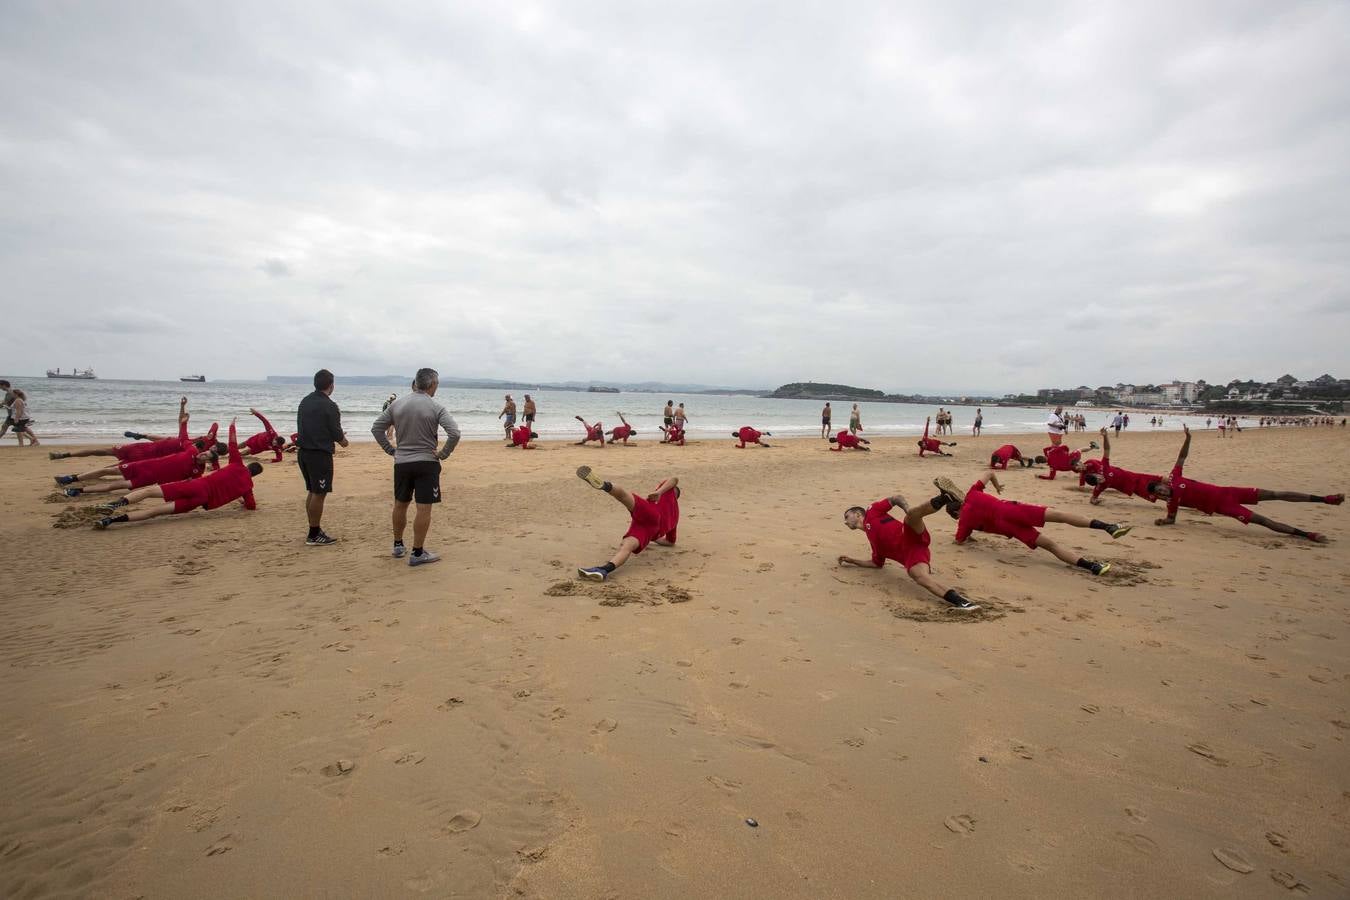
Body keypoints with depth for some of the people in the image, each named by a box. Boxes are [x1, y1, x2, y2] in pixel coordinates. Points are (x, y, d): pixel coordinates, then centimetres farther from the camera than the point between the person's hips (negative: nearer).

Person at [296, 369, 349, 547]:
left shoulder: (304, 402, 10)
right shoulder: (329, 406, -14)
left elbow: (303, 427, 15)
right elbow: (336, 432, -12)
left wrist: (337, 436, 19)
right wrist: (342, 440, 12)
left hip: (303, 451, 8)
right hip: (320, 454, -8)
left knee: (312, 492, 17)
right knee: (319, 494, -2)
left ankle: (315, 530, 24)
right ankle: (314, 535, 3)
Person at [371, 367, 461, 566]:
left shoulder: (397, 404, 3)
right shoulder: (436, 408, -11)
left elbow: (376, 428, 6)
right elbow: (454, 433, -21)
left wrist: (390, 450, 10)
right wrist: (443, 454, -9)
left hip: (401, 462, 5)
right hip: (426, 463, -5)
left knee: (400, 505, 19)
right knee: (423, 509, 0)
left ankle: (398, 545, 32)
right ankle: (418, 553, 3)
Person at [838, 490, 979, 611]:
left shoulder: (871, 512, 22)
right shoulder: (872, 540, 37)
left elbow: (896, 498, 10)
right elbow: (877, 563, 43)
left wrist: (906, 508, -12)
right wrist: (852, 561, 44)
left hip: (913, 539, -4)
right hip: (909, 555, 4)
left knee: (912, 514, -37)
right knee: (919, 576, -30)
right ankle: (958, 600, -50)